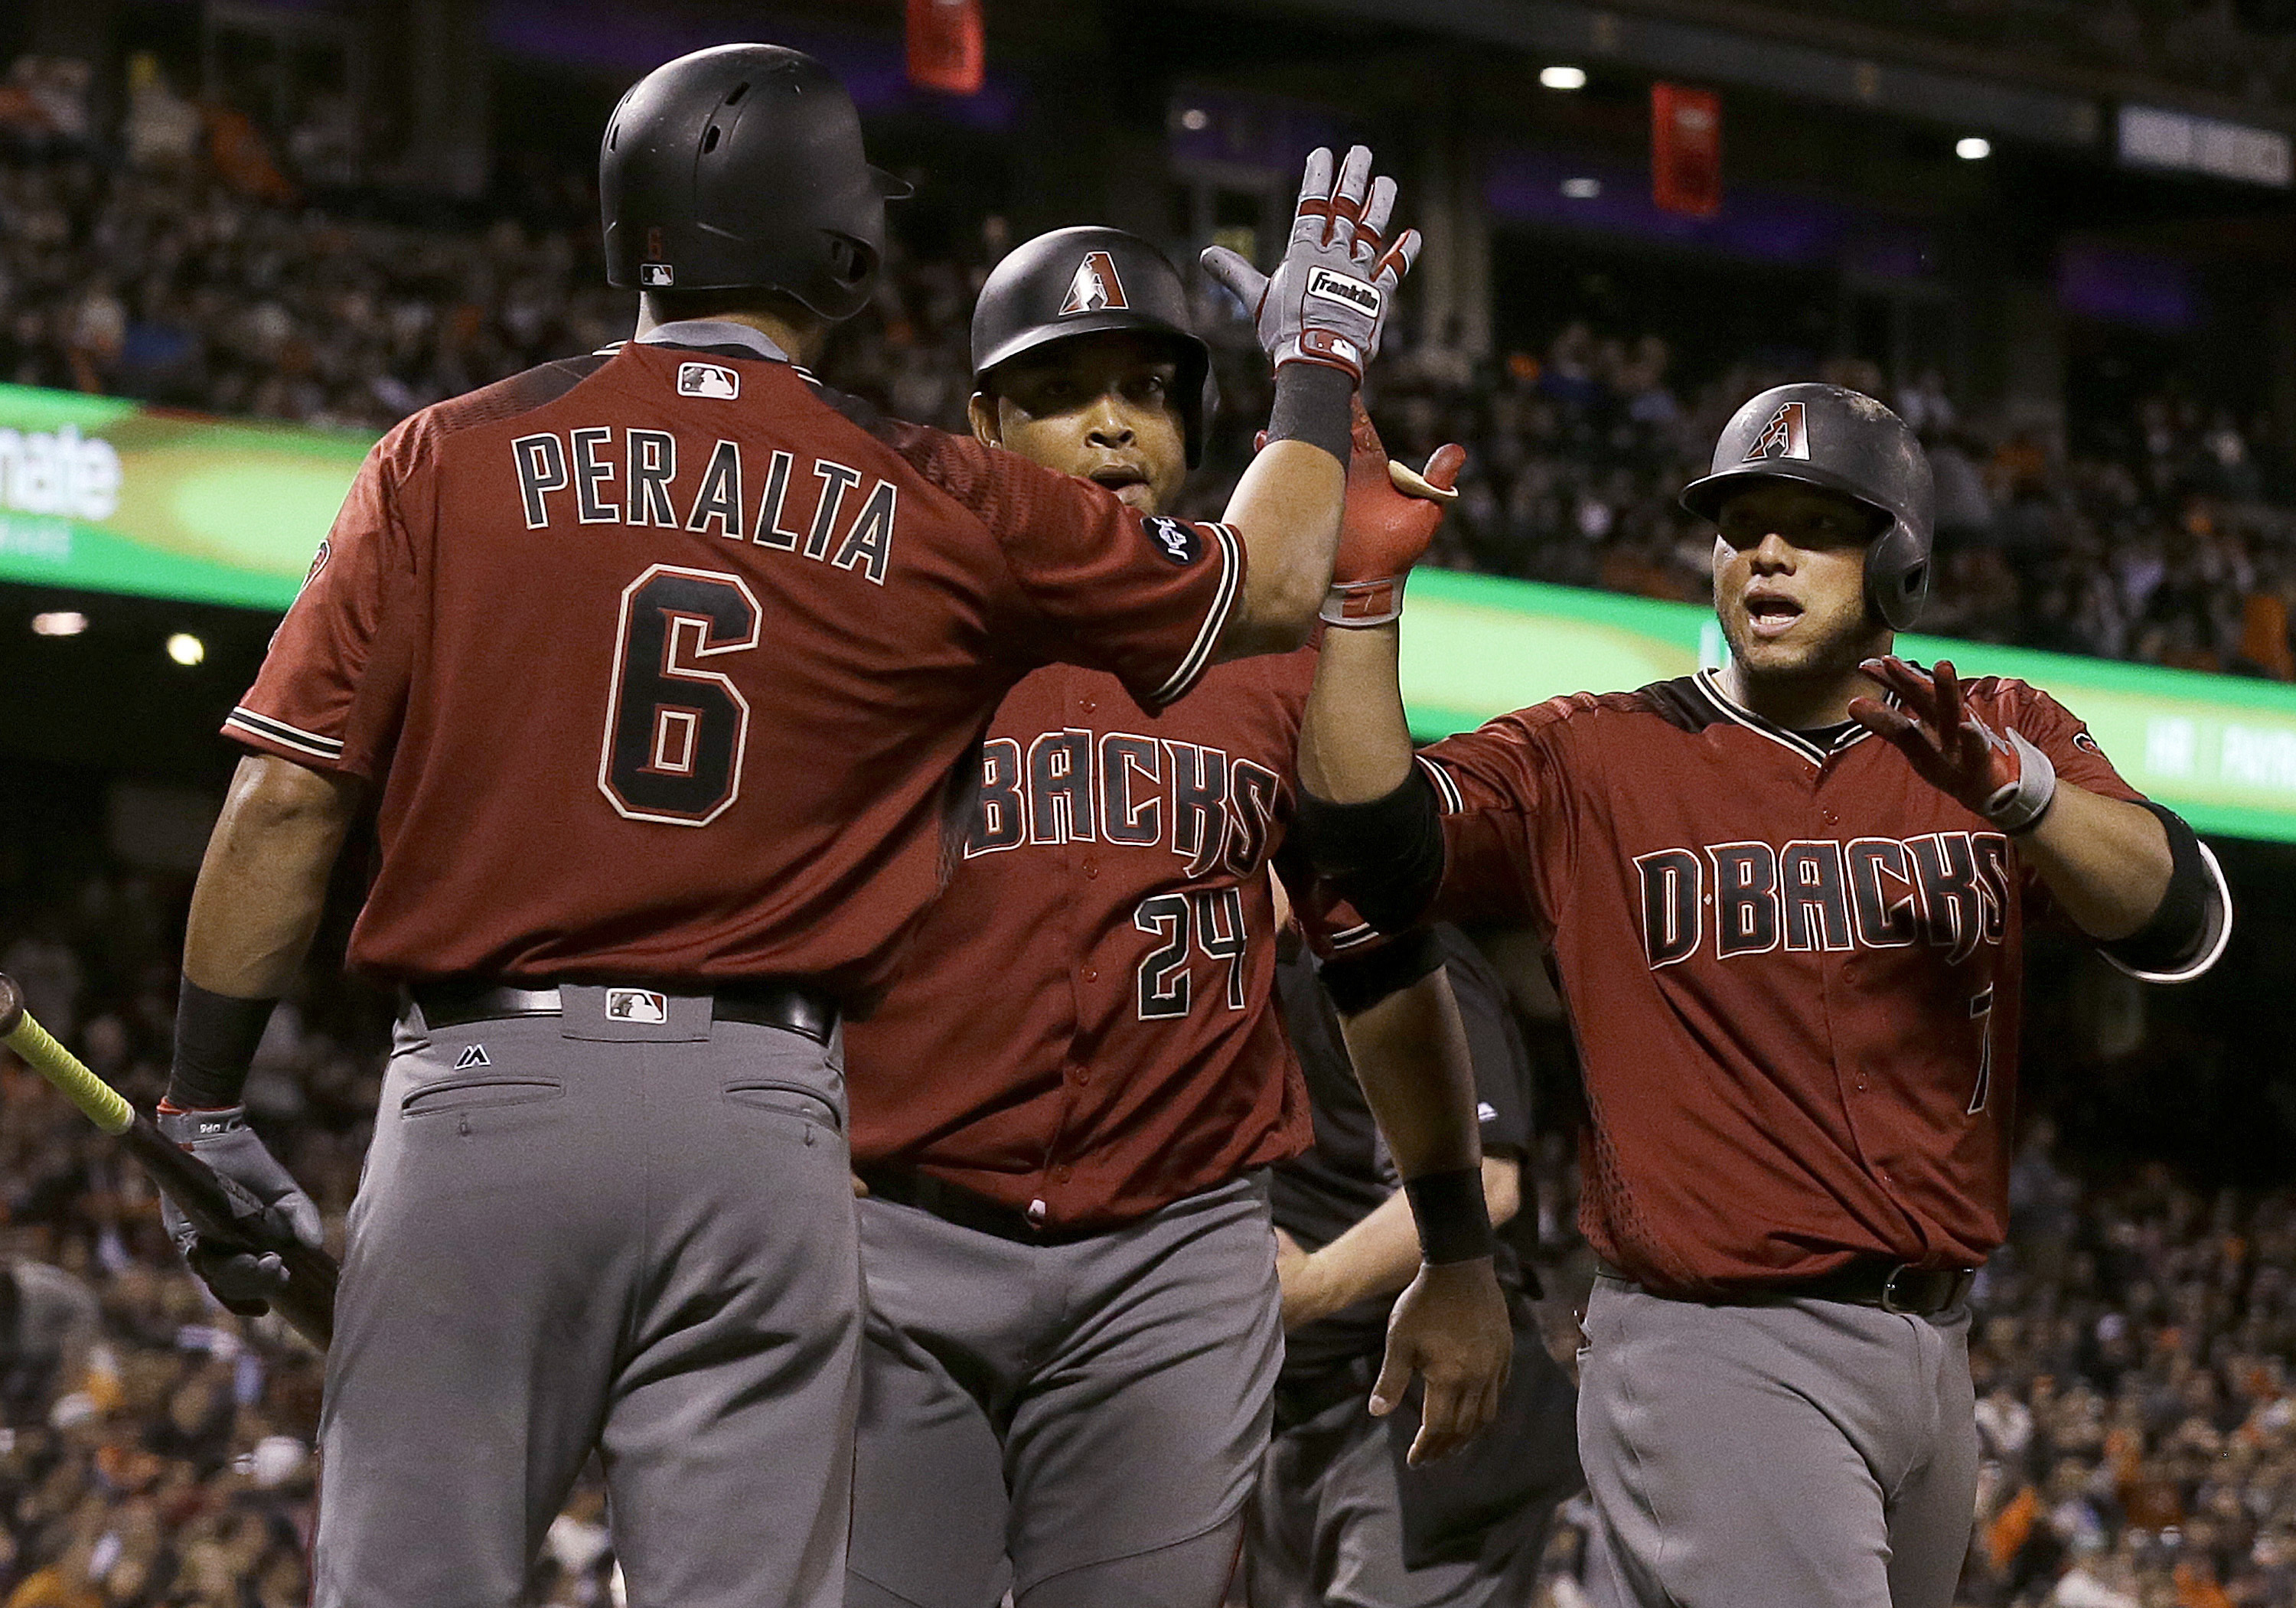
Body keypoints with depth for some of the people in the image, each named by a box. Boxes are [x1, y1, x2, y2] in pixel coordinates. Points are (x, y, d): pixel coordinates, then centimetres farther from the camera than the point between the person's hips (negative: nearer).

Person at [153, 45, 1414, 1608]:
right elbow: (1269, 591, 19)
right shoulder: (944, 509, 6)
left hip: (481, 1085, 0)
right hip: (762, 1114, 0)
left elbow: (289, 796, -1)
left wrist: (205, 1109, 7)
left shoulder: (453, 459, 4)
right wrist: (1321, 362, 36)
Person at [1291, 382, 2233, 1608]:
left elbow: (2181, 923, -9)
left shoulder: (1999, 737, 6)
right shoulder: (1596, 761, 0)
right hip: (1720, 1356, -5)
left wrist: (2012, 788, -28)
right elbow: (1372, 834, -13)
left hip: (1935, 1353, 5)